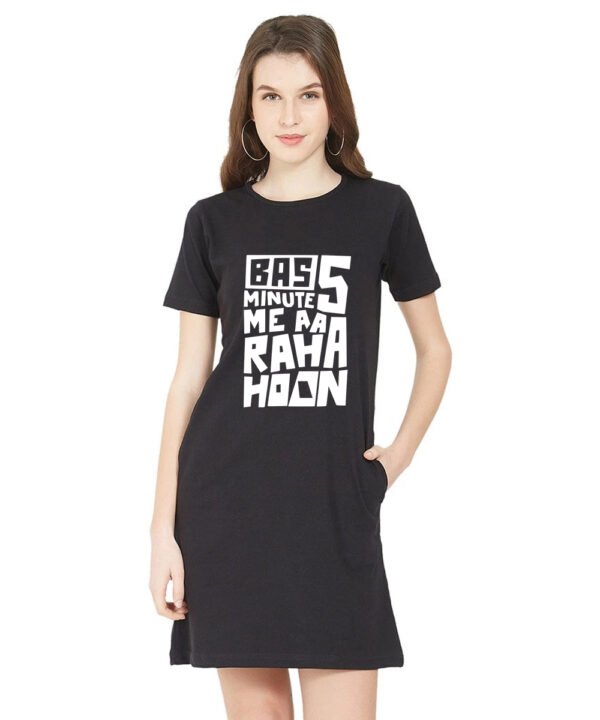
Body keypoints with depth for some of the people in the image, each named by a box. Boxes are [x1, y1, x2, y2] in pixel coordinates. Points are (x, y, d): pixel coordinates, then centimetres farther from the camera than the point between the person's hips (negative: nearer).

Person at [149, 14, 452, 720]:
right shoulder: (214, 220, 5)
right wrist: (164, 528, 2)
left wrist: (402, 451, 1)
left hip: (337, 504, -1)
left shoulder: (381, 209, 3)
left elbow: (435, 349, 14)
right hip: (227, 500, 1)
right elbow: (188, 377, 6)